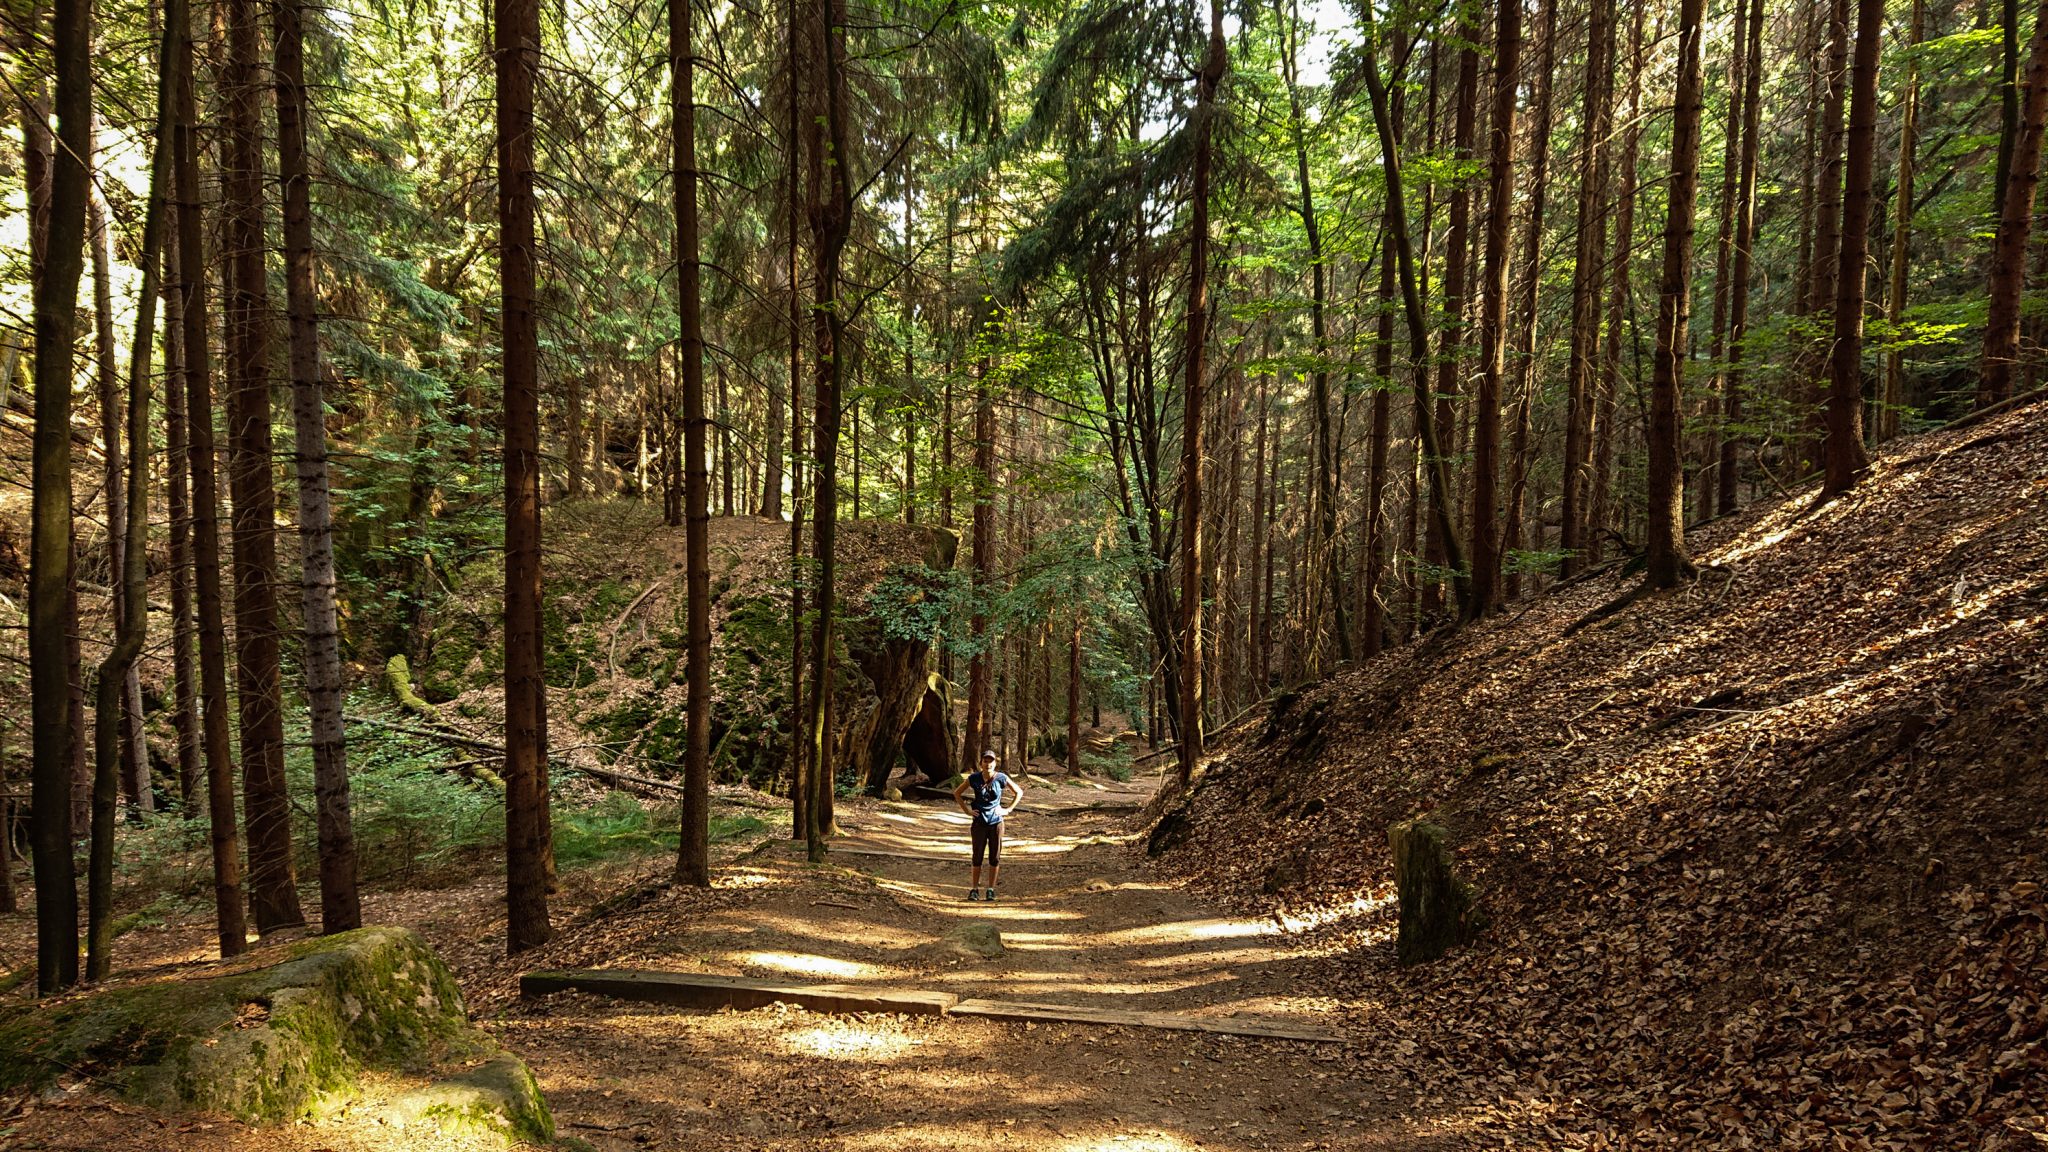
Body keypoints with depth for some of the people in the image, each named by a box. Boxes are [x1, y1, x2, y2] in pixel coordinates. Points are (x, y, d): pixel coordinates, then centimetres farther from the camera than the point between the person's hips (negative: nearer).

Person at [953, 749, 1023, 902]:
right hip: (979, 823, 0)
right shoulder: (974, 778, -6)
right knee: (977, 856, 4)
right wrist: (967, 810, -1)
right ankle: (974, 889, 14)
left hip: (996, 822, 0)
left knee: (995, 857, 5)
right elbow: (957, 793, 7)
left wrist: (1008, 810, -1)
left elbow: (1019, 792, 6)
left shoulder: (1001, 779, -7)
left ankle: (990, 889, 16)